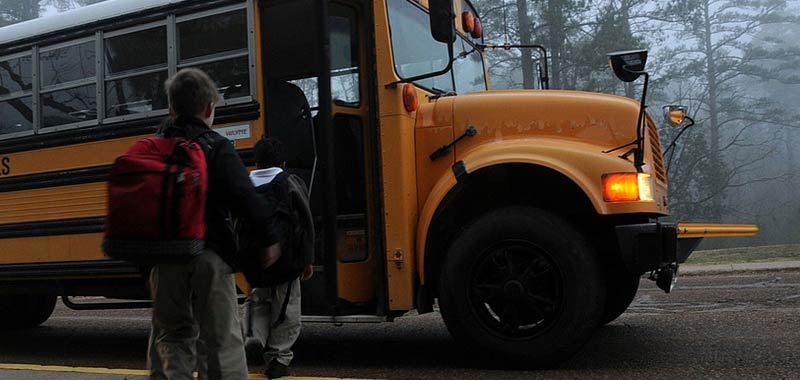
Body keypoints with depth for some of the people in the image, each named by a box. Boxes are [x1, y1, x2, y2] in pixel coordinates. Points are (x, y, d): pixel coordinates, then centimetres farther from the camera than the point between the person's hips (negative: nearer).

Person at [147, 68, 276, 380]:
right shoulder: (216, 148, -7)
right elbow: (246, 200, -16)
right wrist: (273, 219, -1)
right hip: (208, 255, -5)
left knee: (170, 335, 15)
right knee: (219, 338, 0)